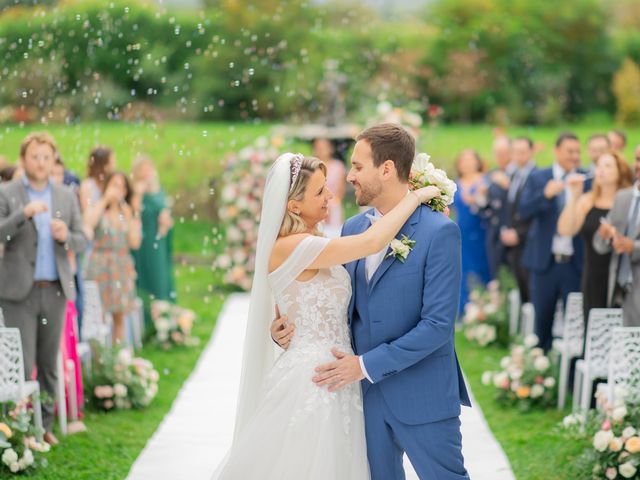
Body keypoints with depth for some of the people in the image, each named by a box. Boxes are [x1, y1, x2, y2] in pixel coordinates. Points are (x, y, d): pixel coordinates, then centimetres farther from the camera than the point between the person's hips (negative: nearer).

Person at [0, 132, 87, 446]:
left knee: (49, 364, 7)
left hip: (55, 291, 3)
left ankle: (44, 425, 15)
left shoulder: (67, 197, 10)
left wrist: (66, 236, -12)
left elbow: (81, 243, 10)